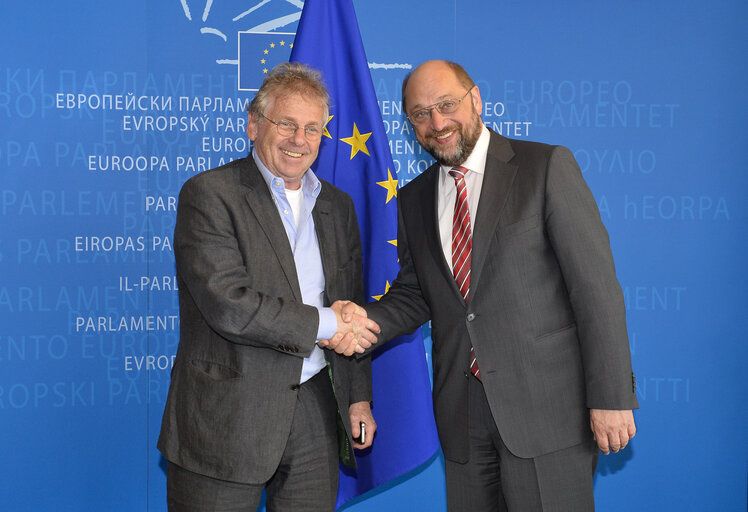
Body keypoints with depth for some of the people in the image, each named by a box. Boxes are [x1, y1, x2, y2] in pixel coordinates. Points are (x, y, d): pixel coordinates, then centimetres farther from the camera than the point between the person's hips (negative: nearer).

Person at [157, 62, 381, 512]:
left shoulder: (338, 205, 13)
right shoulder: (209, 194, -8)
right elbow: (226, 303, -19)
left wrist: (359, 397, 11)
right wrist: (322, 323, -13)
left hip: (315, 413, 5)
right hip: (226, 418, -5)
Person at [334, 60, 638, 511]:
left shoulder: (547, 166, -4)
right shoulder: (414, 200, 12)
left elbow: (596, 284, -8)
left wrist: (612, 396, -13)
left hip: (547, 406, -4)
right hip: (462, 413, 5)